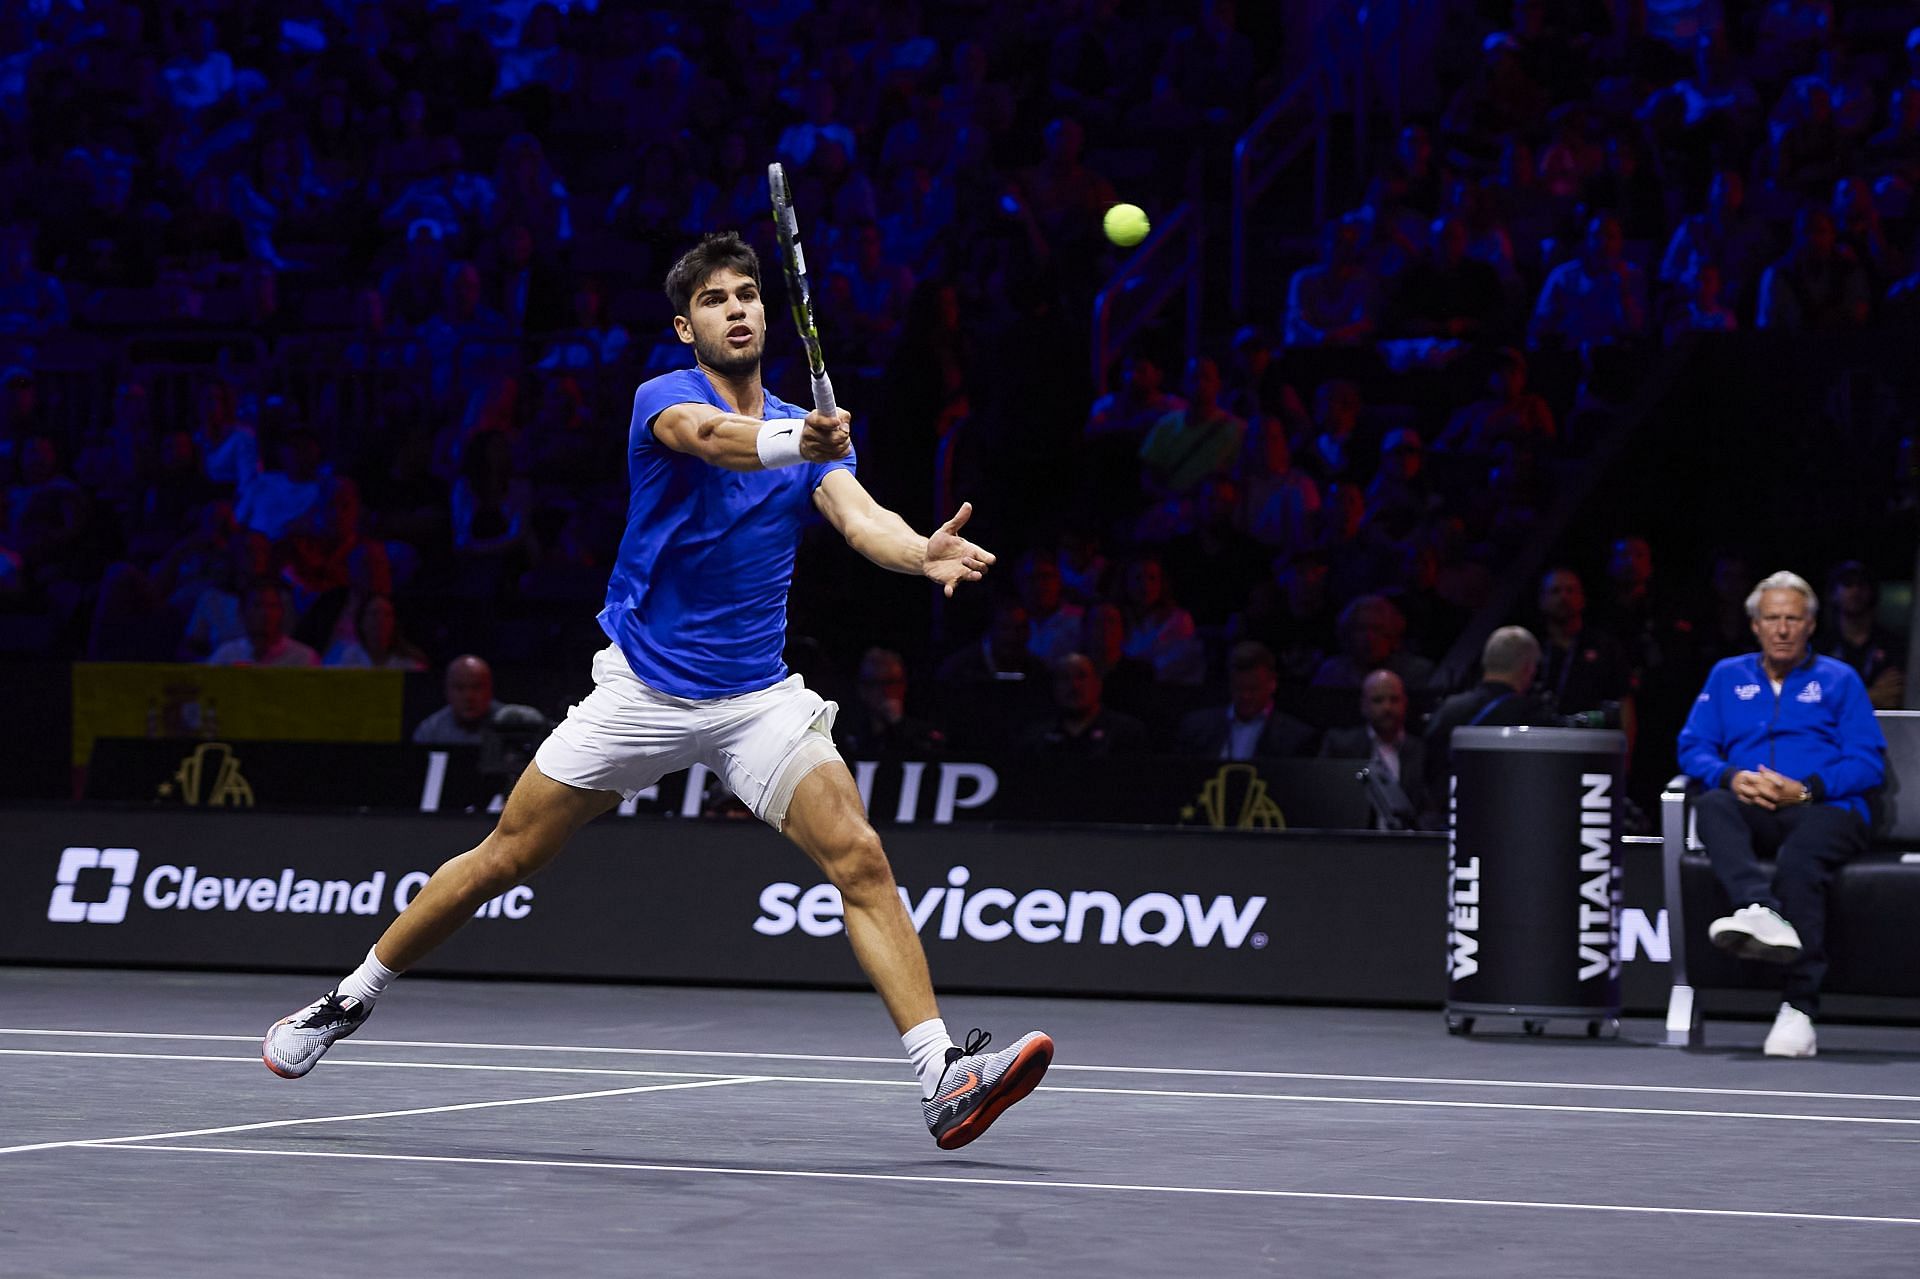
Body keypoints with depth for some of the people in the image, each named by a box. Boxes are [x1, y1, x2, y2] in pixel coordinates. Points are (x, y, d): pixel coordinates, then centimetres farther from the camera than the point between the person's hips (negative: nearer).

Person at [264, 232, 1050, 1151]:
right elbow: (711, 437, -33)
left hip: (759, 695, 3)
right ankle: (348, 1003, 23)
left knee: (860, 860, -16)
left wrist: (924, 552, -37)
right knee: (504, 859, 4)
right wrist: (792, 441, -56)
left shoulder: (810, 432, 5)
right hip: (643, 687, -3)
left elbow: (860, 516, -14)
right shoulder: (663, 400, -8)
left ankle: (942, 1076, -21)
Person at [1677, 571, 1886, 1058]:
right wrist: (1731, 777, -9)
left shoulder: (1839, 680, 15)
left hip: (1825, 810, -3)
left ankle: (1800, 1008, -44)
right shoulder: (1727, 676, 23)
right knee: (1710, 806, -33)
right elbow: (1693, 747, 13)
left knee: (1798, 859, -37)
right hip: (1752, 815, 3)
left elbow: (1870, 762, 4)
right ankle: (1761, 912, -59)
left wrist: (1806, 789, -11)